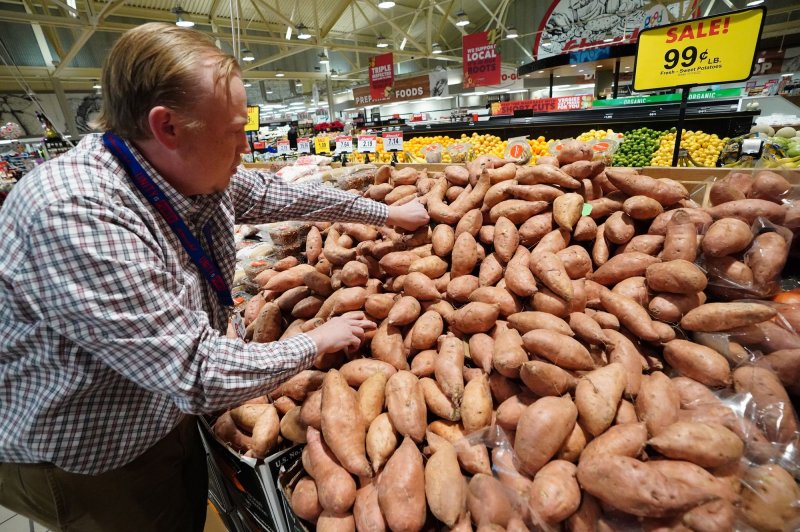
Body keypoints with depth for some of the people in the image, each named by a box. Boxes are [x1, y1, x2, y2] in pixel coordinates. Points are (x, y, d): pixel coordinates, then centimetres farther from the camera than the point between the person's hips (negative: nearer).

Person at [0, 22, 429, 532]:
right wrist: (317, 343, -22)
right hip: (87, 466, -6)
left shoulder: (195, 169, -12)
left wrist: (390, 214, 5)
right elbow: (199, 378, -36)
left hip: (169, 417, 6)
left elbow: (281, 195, 0)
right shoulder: (76, 216, -36)